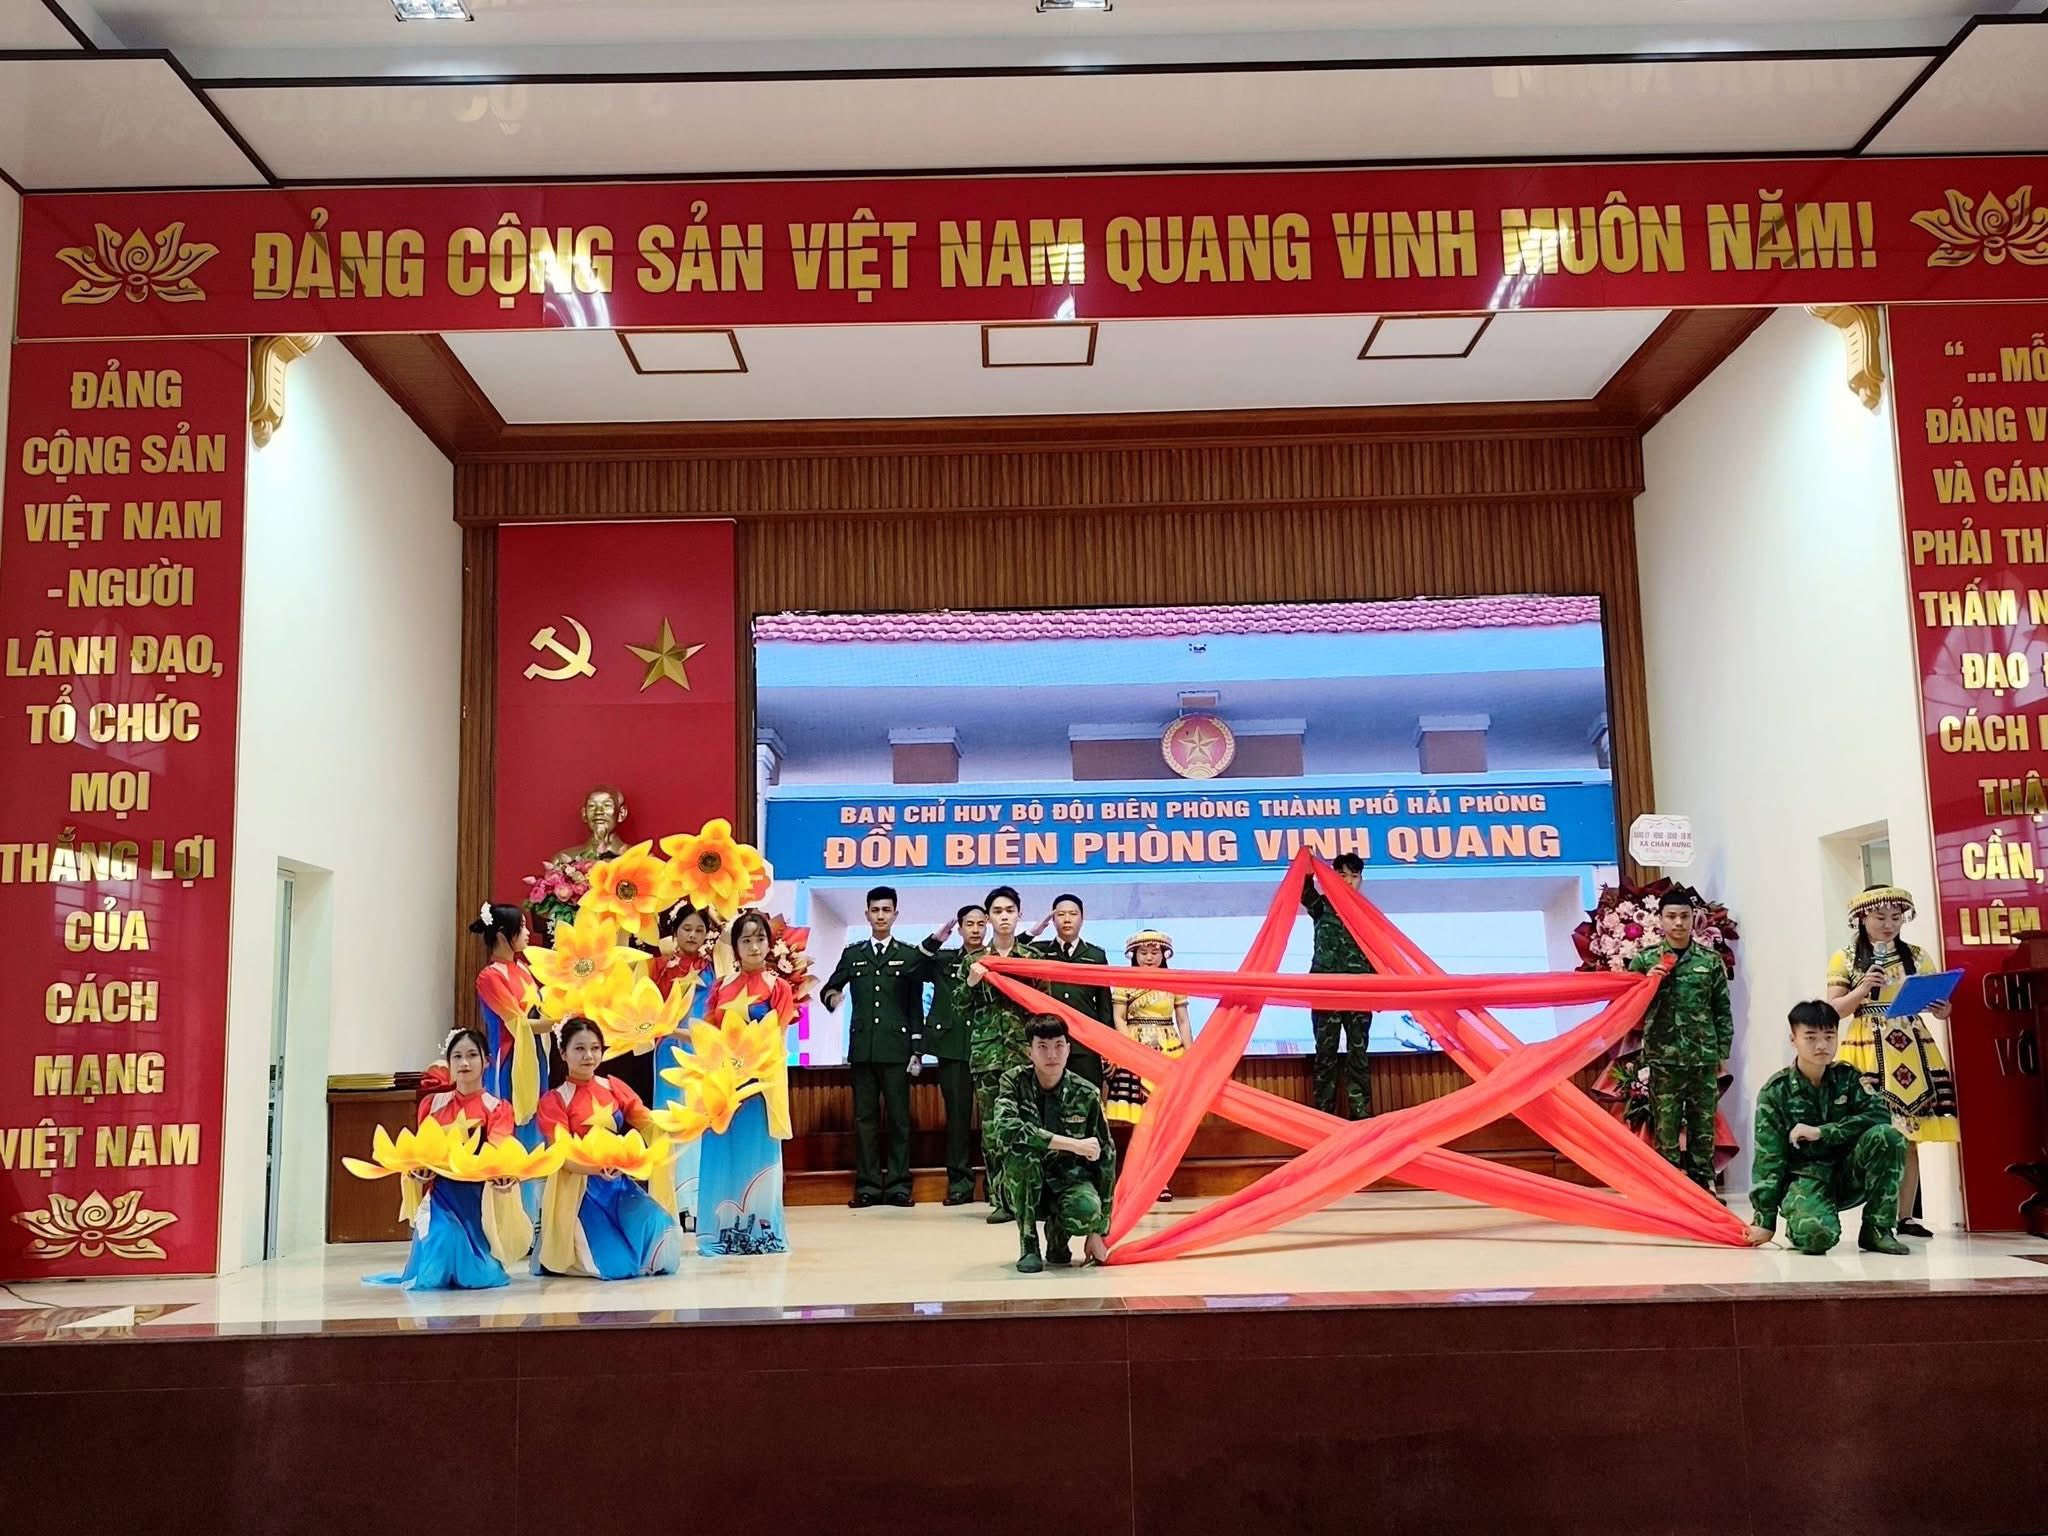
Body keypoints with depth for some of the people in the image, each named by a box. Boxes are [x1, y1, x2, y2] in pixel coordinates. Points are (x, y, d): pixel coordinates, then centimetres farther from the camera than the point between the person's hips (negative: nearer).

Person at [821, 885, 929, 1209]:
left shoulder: (909, 955, 8)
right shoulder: (852, 954, 13)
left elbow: (916, 1006, 6)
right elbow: (830, 987, 12)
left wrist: (917, 1050, 1)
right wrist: (831, 996, -13)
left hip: (896, 1048, -2)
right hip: (862, 1047, 2)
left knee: (899, 1117, -1)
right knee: (864, 1118, 3)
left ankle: (898, 1185, 3)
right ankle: (867, 1186, 6)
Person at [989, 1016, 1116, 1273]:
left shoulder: (1086, 1094, -9)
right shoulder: (1014, 1082, -12)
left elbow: (1105, 1157, -3)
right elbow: (1006, 1129, -32)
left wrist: (1098, 1232, -6)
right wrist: (1073, 1144, -32)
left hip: (1069, 1180, 0)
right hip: (1024, 1189, 0)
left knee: (1087, 1210, -35)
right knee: (1021, 1145, -33)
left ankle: (1057, 1236, 4)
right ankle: (1028, 1245, -15)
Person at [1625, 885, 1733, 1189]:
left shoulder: (1710, 960, 5)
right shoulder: (1644, 959, 2)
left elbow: (1723, 1011, 8)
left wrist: (1722, 1053, 4)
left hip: (1704, 1059, 1)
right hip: (1663, 1059, -1)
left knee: (1704, 1127, 8)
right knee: (1666, 1129, 2)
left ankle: (1703, 1185, 17)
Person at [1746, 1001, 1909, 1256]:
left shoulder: (1847, 1077, 2)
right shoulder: (1776, 1091, -7)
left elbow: (1880, 1115, -15)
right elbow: (1768, 1158, -9)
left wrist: (1821, 1132, -21)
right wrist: (1764, 1220, -13)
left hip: (1849, 1175, 4)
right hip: (1805, 1177, -4)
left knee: (1886, 1135, -24)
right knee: (1816, 1235, -35)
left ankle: (1876, 1230, -11)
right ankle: (1798, 1220, 4)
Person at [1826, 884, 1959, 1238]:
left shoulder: (1917, 957, 12)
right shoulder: (1845, 959, 4)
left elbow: (1939, 1005, 11)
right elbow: (1833, 1010, -1)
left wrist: (1941, 1007, -12)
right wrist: (1861, 991, -17)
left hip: (1911, 1053, 3)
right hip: (1868, 1055, -3)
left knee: (1910, 1137, 1)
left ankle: (1906, 1215, 6)